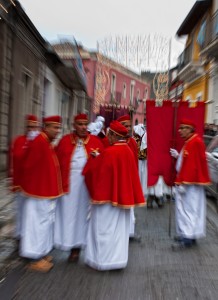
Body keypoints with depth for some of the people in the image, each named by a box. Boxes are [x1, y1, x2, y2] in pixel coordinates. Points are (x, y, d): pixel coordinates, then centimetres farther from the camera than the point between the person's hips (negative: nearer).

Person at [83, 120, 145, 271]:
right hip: (122, 194, 7)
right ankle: (118, 258, 28)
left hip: (108, 194, -7)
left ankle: (103, 259, 21)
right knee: (119, 227, 17)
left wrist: (94, 158, 9)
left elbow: (94, 169, -13)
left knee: (104, 227, 8)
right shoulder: (128, 151, 0)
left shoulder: (109, 152, -20)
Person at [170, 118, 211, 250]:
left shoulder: (195, 142, -17)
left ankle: (188, 239, 7)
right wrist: (178, 155, 8)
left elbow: (192, 164, -23)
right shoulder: (190, 142, 14)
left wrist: (183, 183, -24)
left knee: (188, 208, -3)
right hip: (187, 181, 10)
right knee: (186, 208, 15)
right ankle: (187, 233, 27)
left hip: (190, 184, -10)